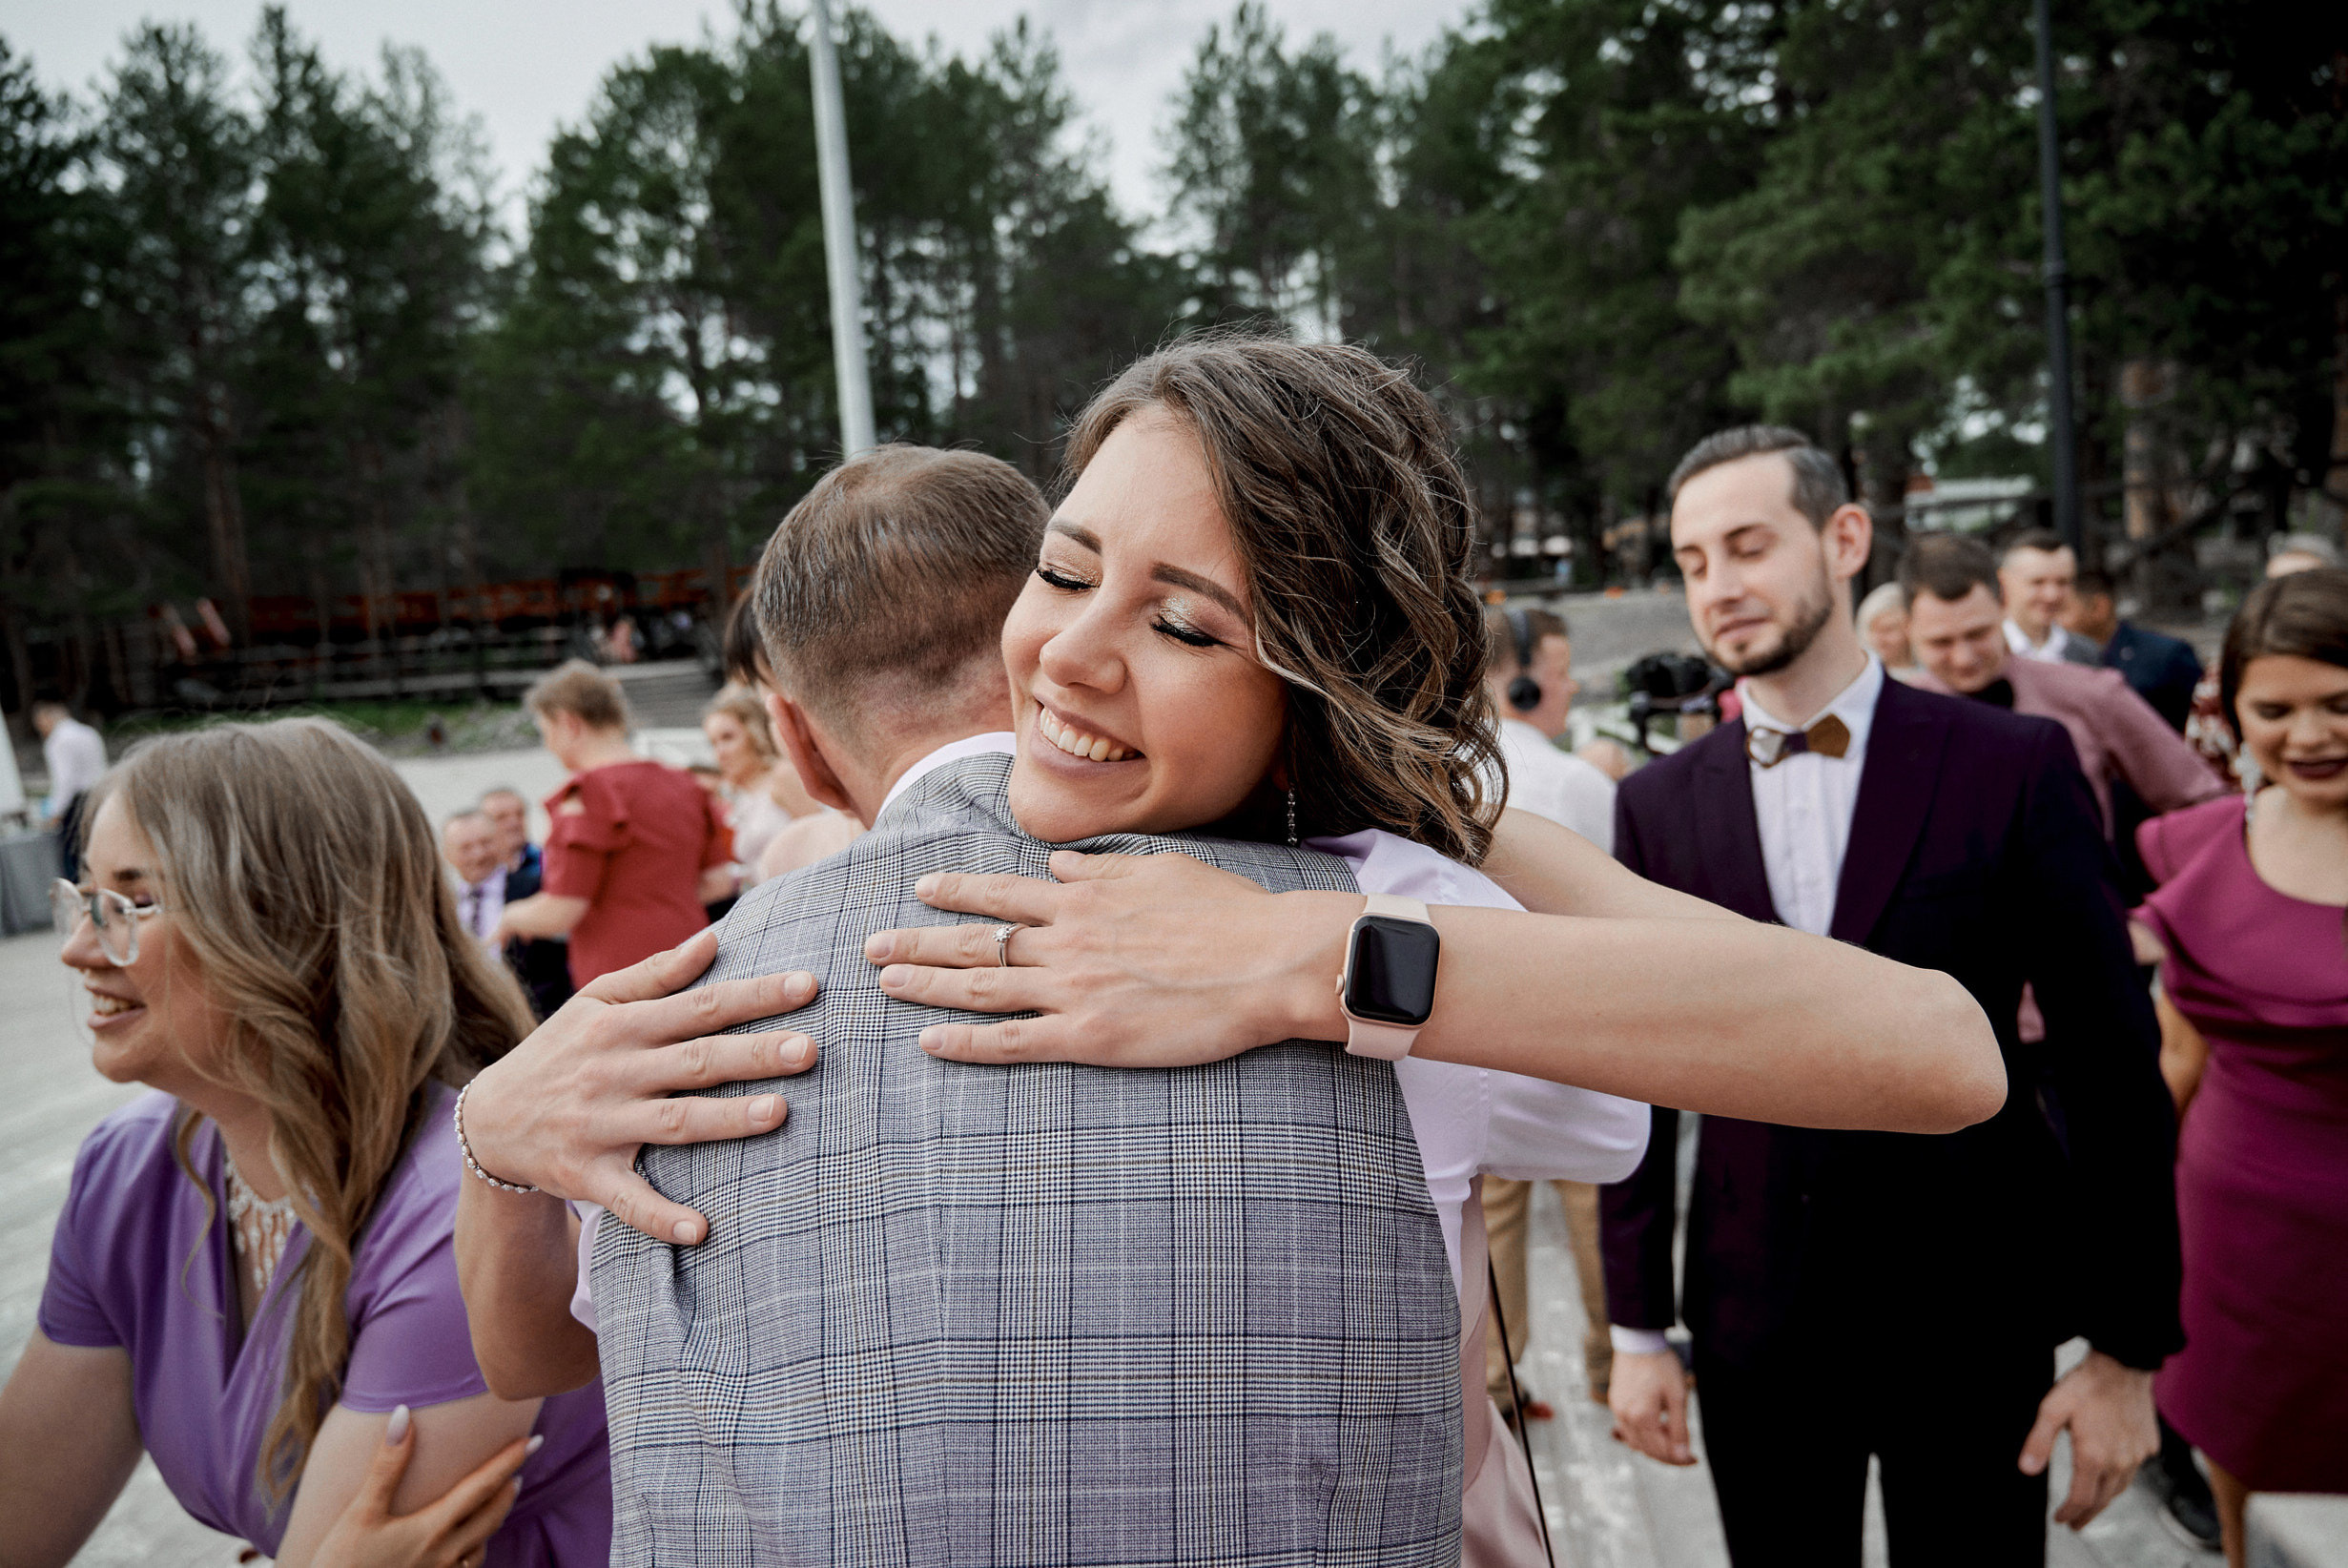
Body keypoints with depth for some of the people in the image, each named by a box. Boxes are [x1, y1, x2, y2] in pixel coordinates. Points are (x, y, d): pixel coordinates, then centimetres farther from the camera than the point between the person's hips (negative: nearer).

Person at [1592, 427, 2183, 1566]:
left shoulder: (2014, 766, -7)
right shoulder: (1659, 803, -2)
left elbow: (2112, 1069, -5)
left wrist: (2128, 1345, -5)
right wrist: (1638, 1325, 2)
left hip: (1974, 1319, -1)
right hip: (1754, 1326, 2)